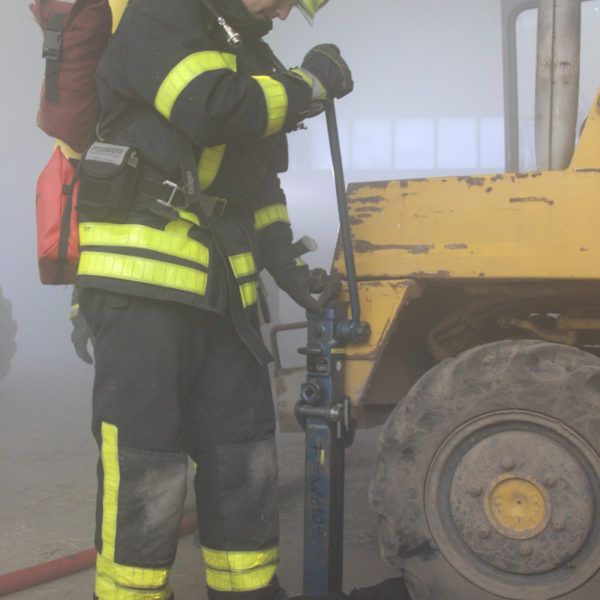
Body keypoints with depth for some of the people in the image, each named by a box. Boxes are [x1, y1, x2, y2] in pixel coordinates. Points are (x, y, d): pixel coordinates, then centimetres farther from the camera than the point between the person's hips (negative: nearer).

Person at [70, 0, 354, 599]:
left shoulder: (254, 60, 20)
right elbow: (211, 111, -22)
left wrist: (288, 268, 10)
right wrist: (310, 82, -8)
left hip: (219, 295, 8)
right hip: (140, 283, -8)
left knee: (243, 459, 10)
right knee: (145, 468, -6)